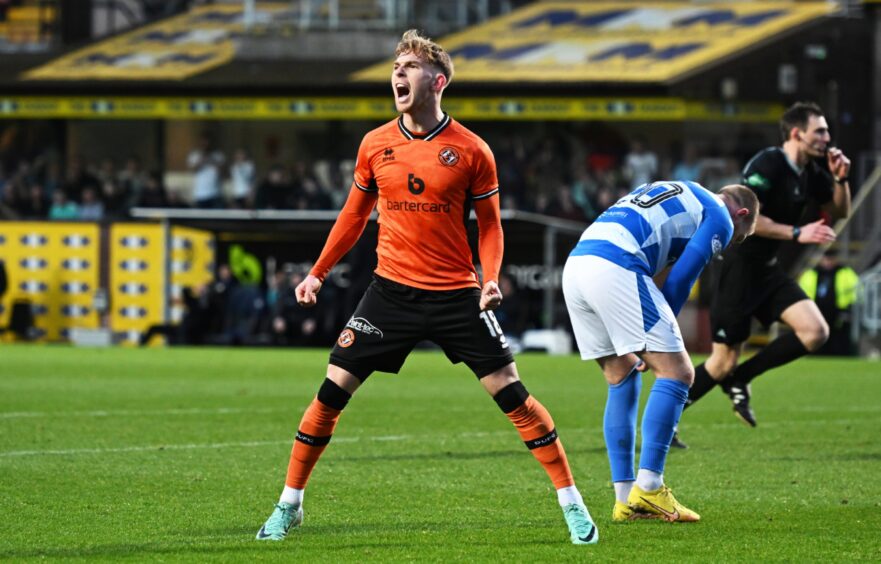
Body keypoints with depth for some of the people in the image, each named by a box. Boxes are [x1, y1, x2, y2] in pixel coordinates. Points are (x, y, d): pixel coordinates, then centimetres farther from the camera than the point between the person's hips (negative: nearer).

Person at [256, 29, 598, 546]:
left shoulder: (471, 151, -5)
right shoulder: (375, 145, 2)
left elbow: (489, 223, 3)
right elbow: (355, 214, 16)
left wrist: (491, 279, -13)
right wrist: (318, 273, 13)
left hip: (457, 295, -2)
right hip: (391, 290, 2)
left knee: (512, 394, -5)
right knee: (333, 390, -3)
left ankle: (572, 503, 5)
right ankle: (289, 505, 11)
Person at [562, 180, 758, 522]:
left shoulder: (672, 193, 34)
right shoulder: (719, 218, 10)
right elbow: (678, 280, 2)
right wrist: (656, 341, 12)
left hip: (574, 264, 9)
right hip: (614, 270, -9)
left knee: (622, 378, 18)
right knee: (676, 372, -2)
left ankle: (625, 500, 15)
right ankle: (648, 488, -8)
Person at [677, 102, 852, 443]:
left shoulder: (810, 172, 6)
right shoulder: (768, 165, -19)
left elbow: (839, 211, 18)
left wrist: (840, 179, -2)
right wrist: (797, 234, -28)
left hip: (766, 270, 8)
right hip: (736, 269, -8)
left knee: (816, 332, -9)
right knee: (725, 361, -3)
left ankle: (739, 379, 4)